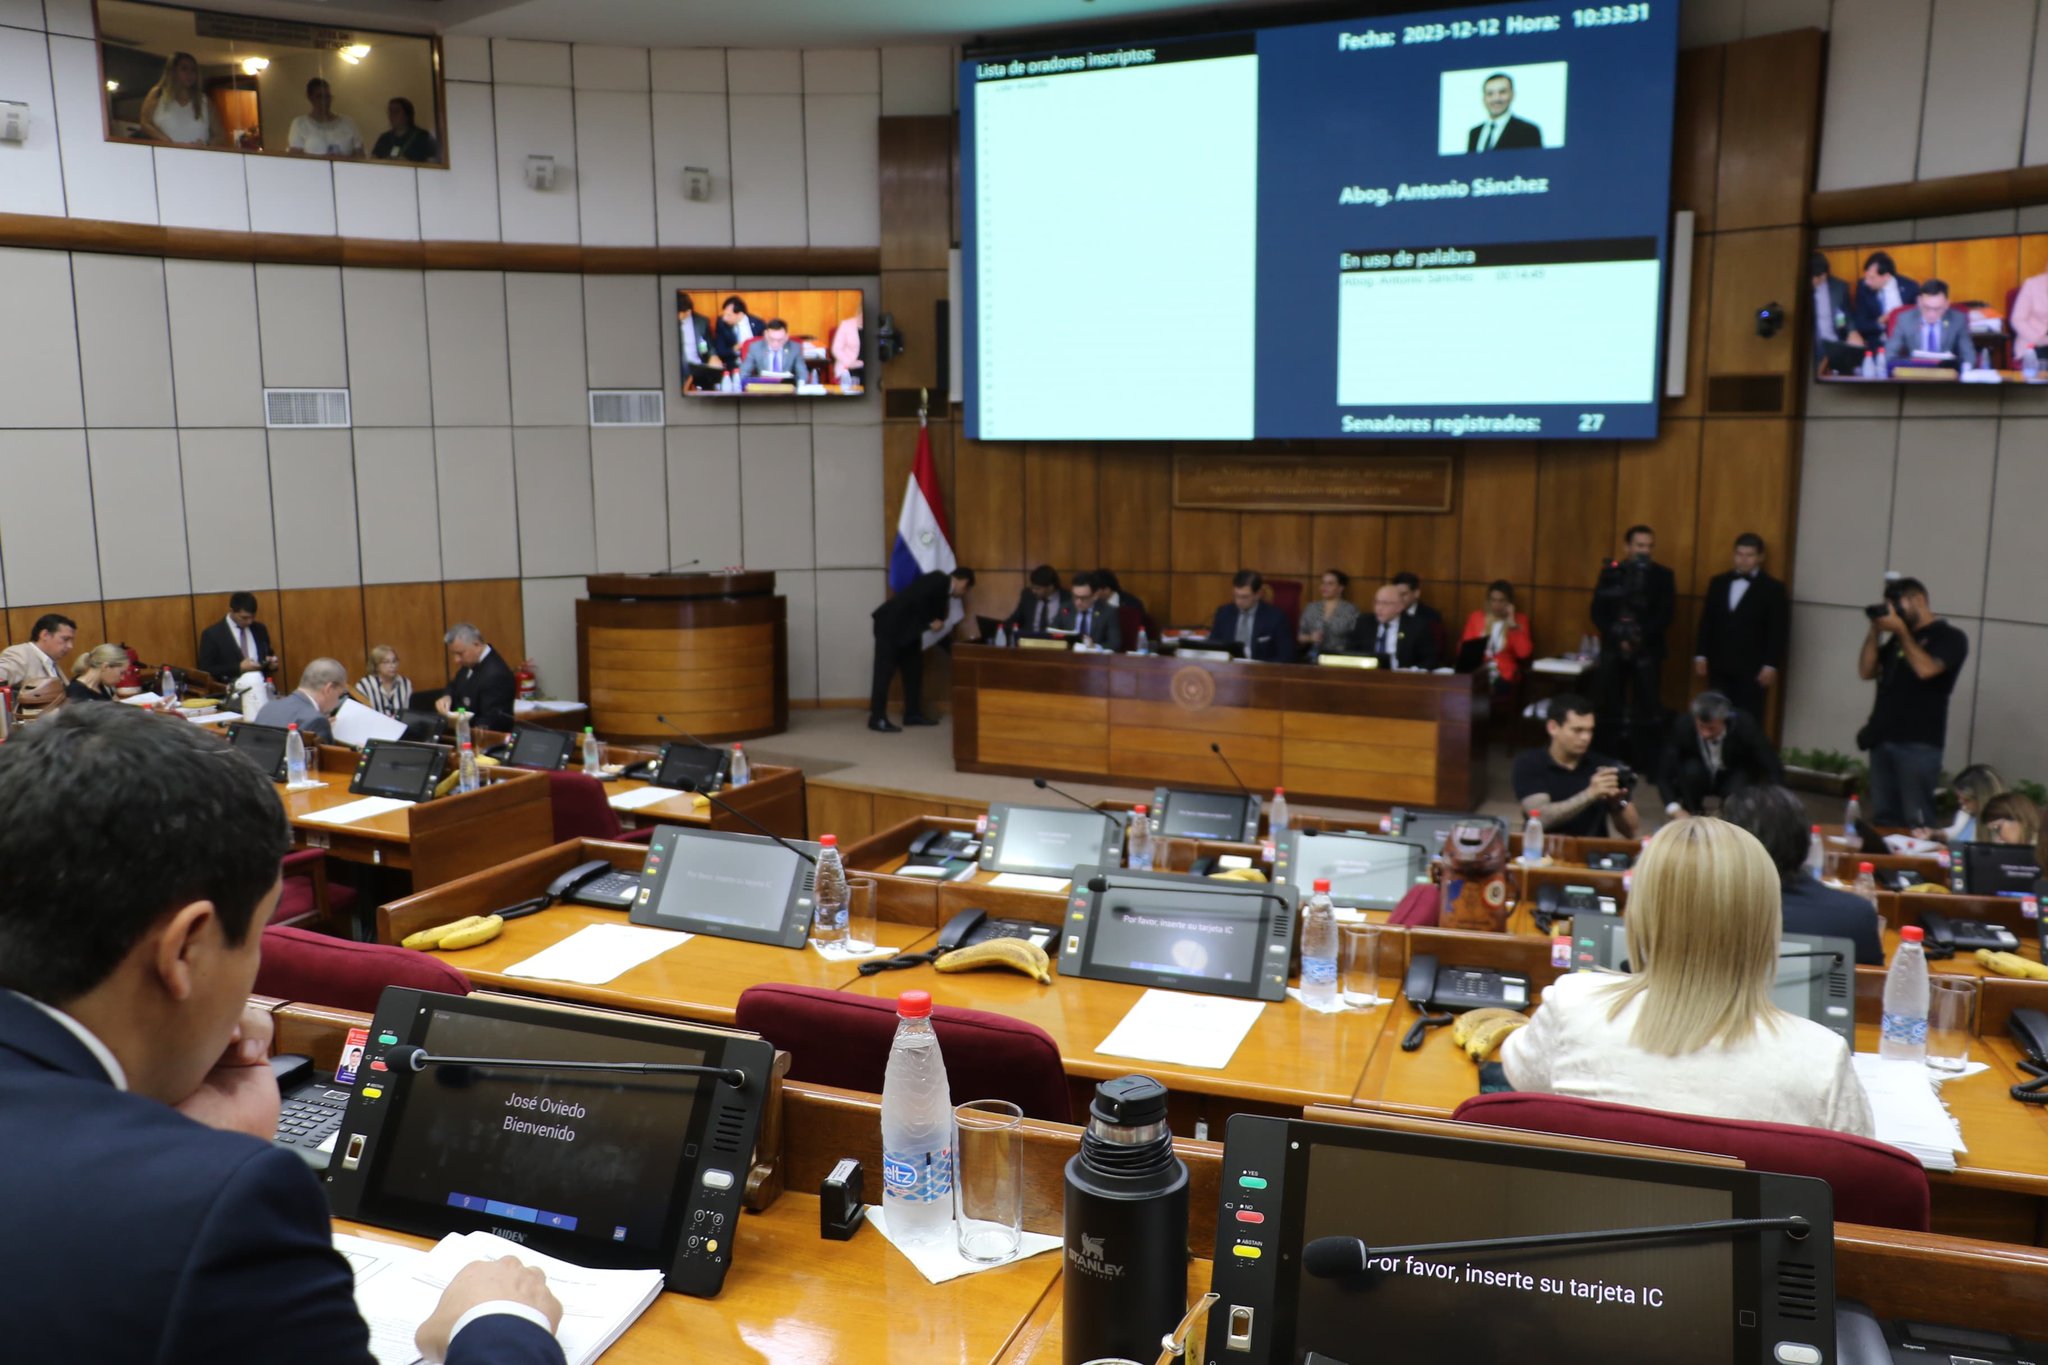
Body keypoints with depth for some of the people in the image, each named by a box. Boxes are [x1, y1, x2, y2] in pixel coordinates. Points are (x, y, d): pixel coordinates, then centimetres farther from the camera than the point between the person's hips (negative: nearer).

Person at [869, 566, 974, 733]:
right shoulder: (939, 581, -15)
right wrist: (930, 622, -15)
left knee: (914, 668, 11)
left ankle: (913, 714, 17)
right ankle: (877, 718, -5)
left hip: (907, 627, 10)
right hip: (890, 625, -10)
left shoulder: (942, 585, 13)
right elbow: (916, 600, -25)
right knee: (884, 671, -7)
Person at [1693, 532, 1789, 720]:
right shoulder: (1718, 582, 12)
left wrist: (1771, 665, -10)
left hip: (1752, 668, -4)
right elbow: (1707, 621, 12)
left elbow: (1778, 631, -4)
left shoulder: (1773, 588, -1)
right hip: (1719, 665, 4)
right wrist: (1700, 655, 7)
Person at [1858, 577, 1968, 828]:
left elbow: (1926, 668, -18)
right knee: (1882, 820, 7)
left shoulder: (1950, 637, -1)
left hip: (1918, 744, -6)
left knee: (1916, 822, -10)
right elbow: (1867, 671, 12)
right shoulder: (1897, 638, 19)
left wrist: (1901, 630, -11)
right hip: (1882, 741, 6)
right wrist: (1875, 631, 2)